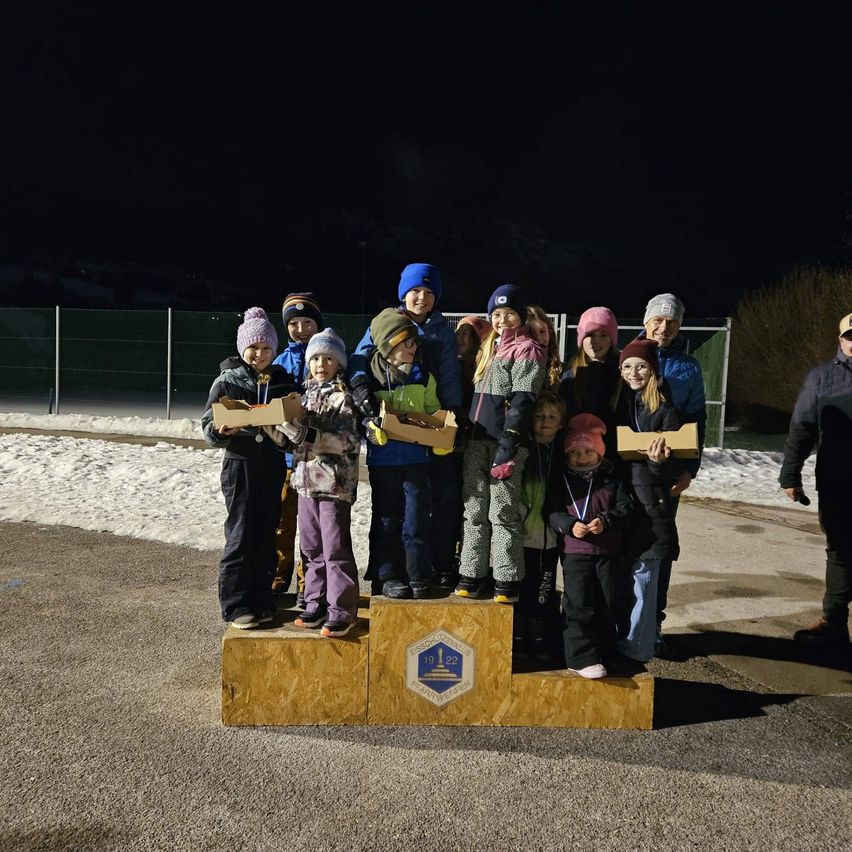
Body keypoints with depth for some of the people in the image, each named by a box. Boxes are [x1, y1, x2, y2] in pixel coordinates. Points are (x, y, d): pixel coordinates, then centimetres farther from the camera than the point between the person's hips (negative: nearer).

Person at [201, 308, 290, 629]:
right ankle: (236, 605, 8)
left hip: (273, 467, 3)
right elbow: (207, 425, -1)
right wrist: (221, 430, -22)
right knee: (240, 536, -2)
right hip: (240, 466, -3)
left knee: (266, 534, 8)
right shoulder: (226, 381, 0)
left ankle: (261, 599, 20)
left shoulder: (283, 382, 8)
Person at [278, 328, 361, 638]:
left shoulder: (341, 397, -6)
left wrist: (306, 435, -23)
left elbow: (347, 441, -17)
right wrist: (285, 428, 2)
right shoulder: (306, 394, 14)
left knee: (336, 549, -3)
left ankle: (342, 611, 5)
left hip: (334, 483, -7)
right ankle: (316, 605, 24)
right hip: (306, 481, 7)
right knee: (311, 549, 13)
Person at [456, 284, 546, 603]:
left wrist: (510, 439, -22)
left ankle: (507, 581, 3)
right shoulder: (488, 348, 21)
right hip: (477, 440, 8)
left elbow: (523, 398, -13)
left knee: (503, 512, -5)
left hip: (505, 441, -8)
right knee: (473, 510, 9)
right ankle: (471, 576, 16)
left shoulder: (527, 350, -3)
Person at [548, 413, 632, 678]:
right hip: (576, 552, -2)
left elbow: (626, 507, -1)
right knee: (579, 606, -8)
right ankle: (581, 659, -4)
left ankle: (603, 654, 19)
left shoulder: (612, 478, 7)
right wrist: (570, 525, -20)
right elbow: (553, 512, -1)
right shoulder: (562, 481, 5)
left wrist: (605, 521, -19)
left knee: (608, 605, 6)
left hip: (610, 553, 2)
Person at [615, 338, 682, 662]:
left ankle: (636, 646, 12)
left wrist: (661, 461, -24)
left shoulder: (664, 410, -1)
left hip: (649, 502, -3)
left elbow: (674, 468, -4)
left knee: (642, 574, 1)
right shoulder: (615, 402, 9)